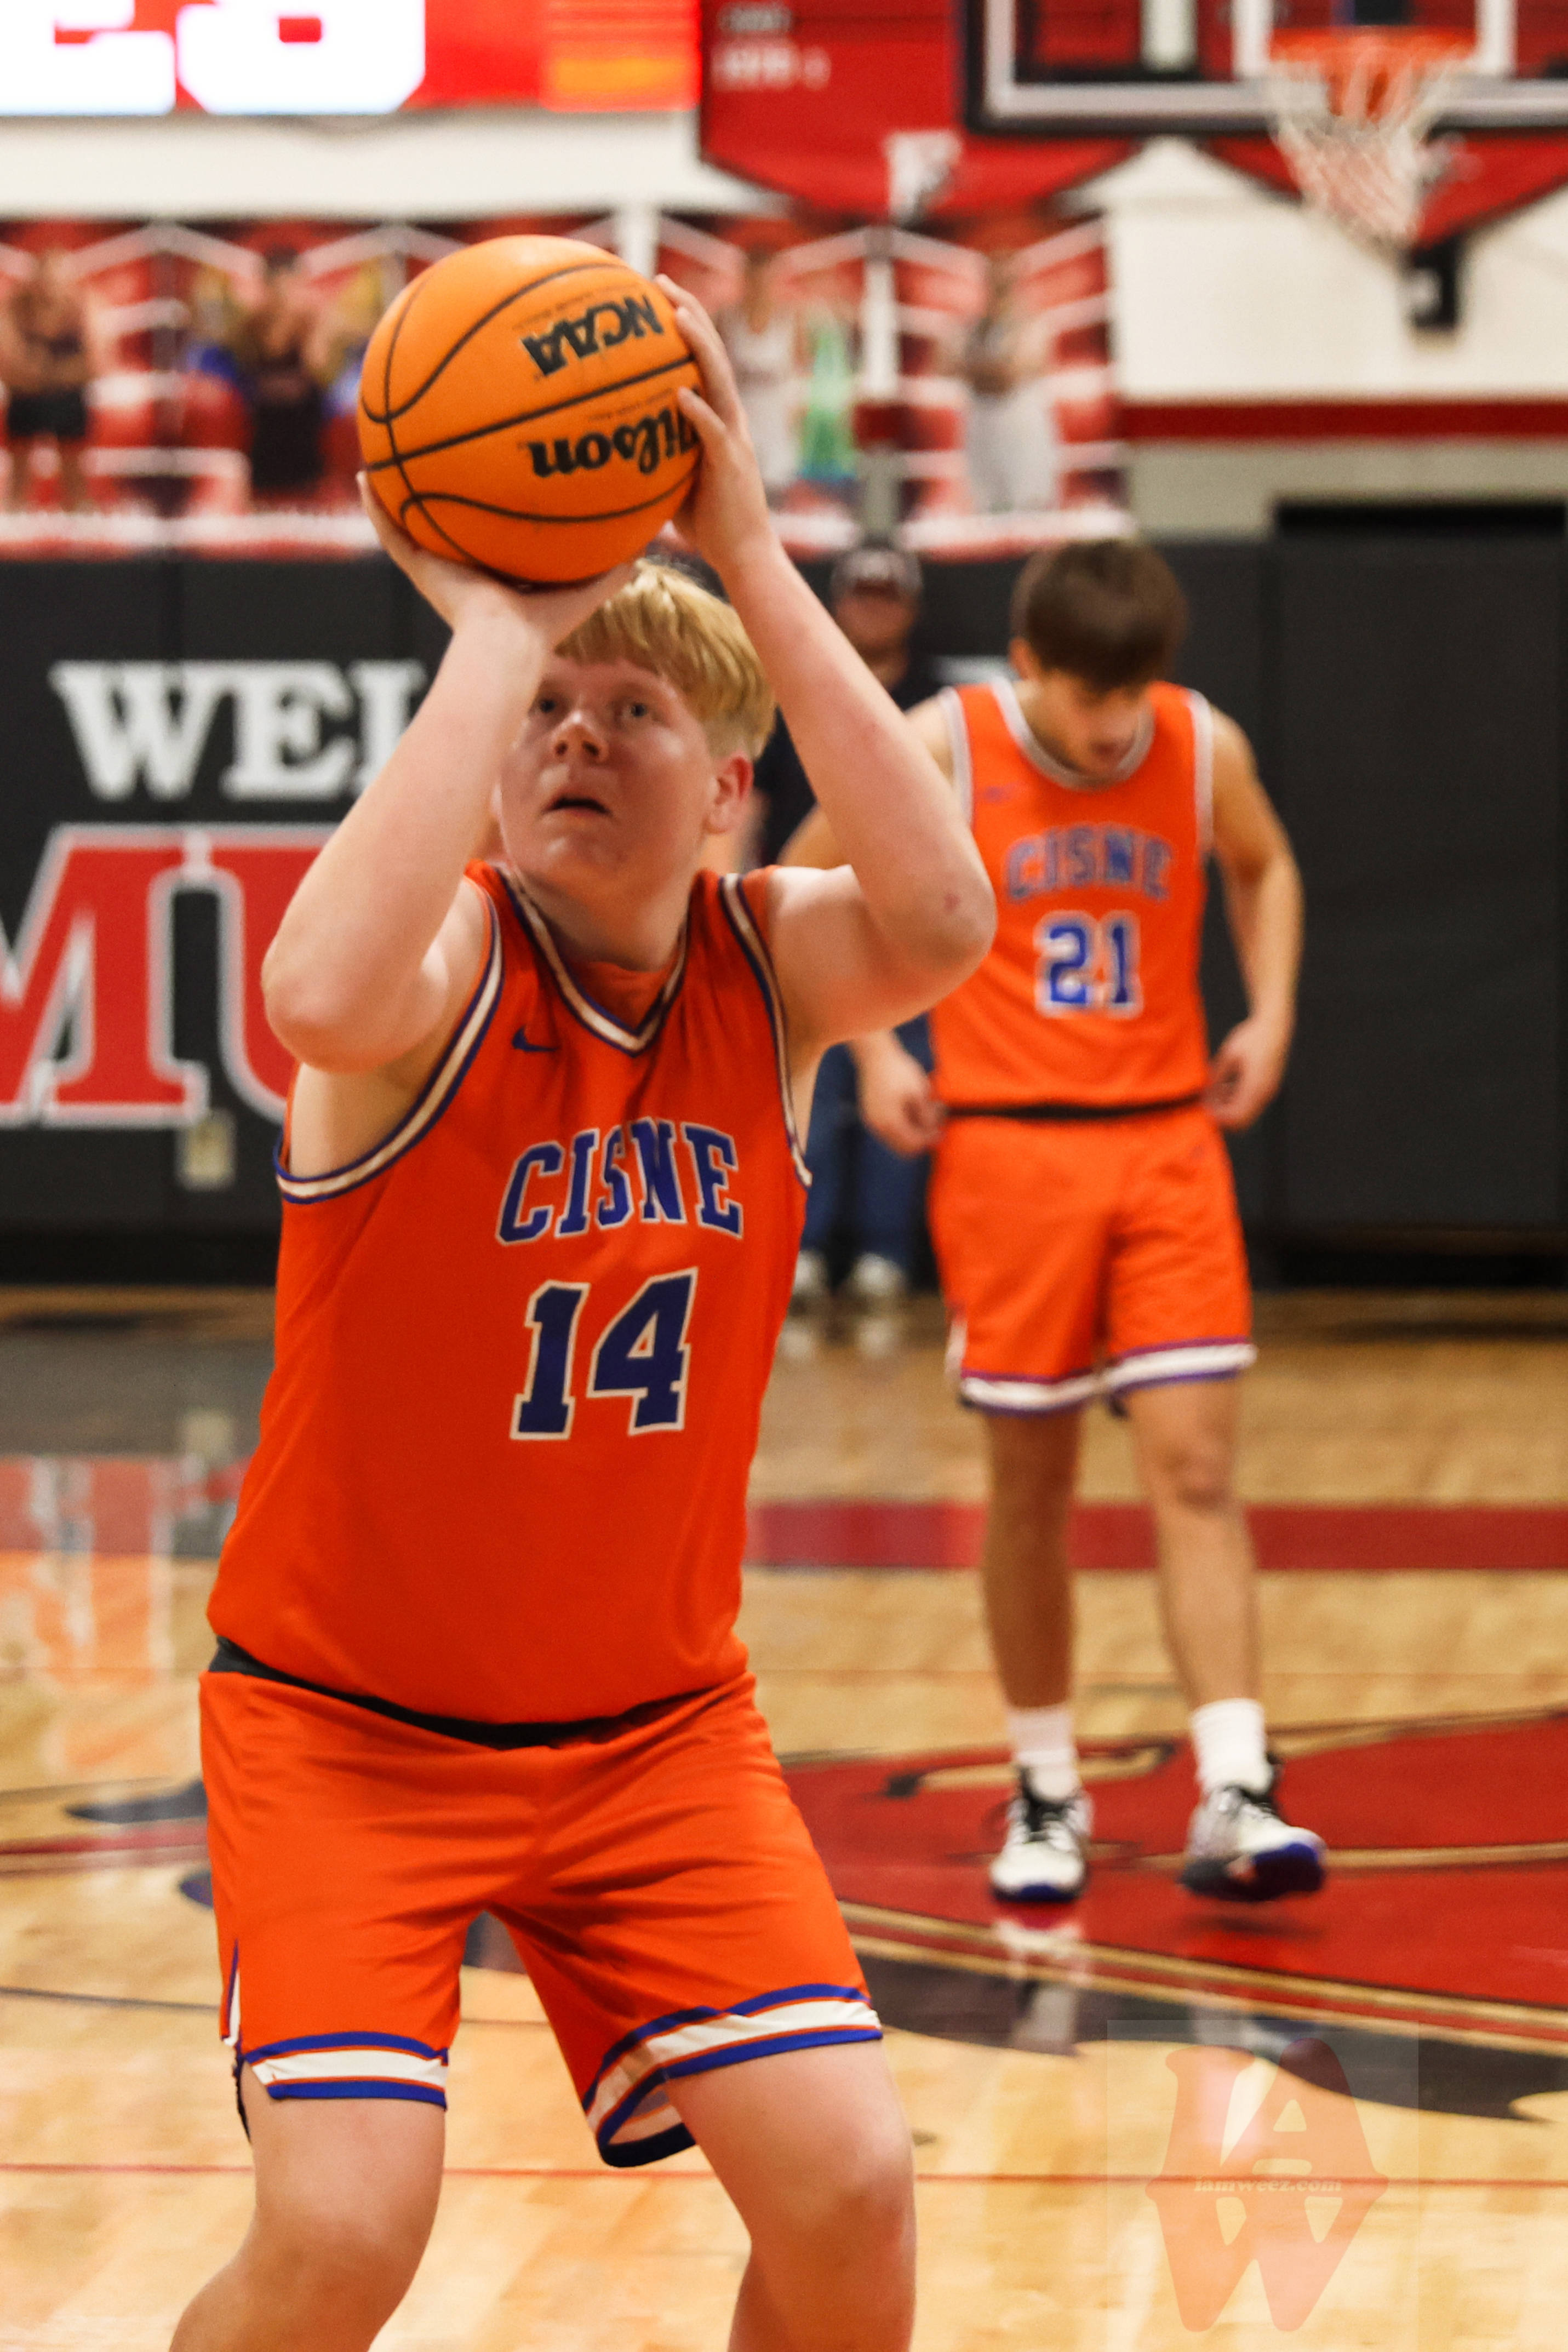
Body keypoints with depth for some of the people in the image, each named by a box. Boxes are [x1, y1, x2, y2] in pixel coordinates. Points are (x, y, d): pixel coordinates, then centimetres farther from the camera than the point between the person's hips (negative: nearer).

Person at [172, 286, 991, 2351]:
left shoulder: (764, 973, -5)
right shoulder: (442, 967, -16)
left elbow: (940, 920, -28)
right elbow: (320, 997, -43)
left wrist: (748, 557, -29)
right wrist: (488, 624, -35)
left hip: (656, 1720, 4)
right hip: (348, 1716, -4)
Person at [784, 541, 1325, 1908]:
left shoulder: (1204, 748, -2)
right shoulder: (942, 752, -8)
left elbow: (1264, 866, 21)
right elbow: (809, 891, 7)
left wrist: (1270, 1015, 8)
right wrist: (871, 1050, -2)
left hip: (1168, 1142, 1)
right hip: (1007, 1145, -1)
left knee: (1197, 1467, -8)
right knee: (1033, 1486, 5)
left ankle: (1236, 1797, -13)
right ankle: (1046, 1793, 19)